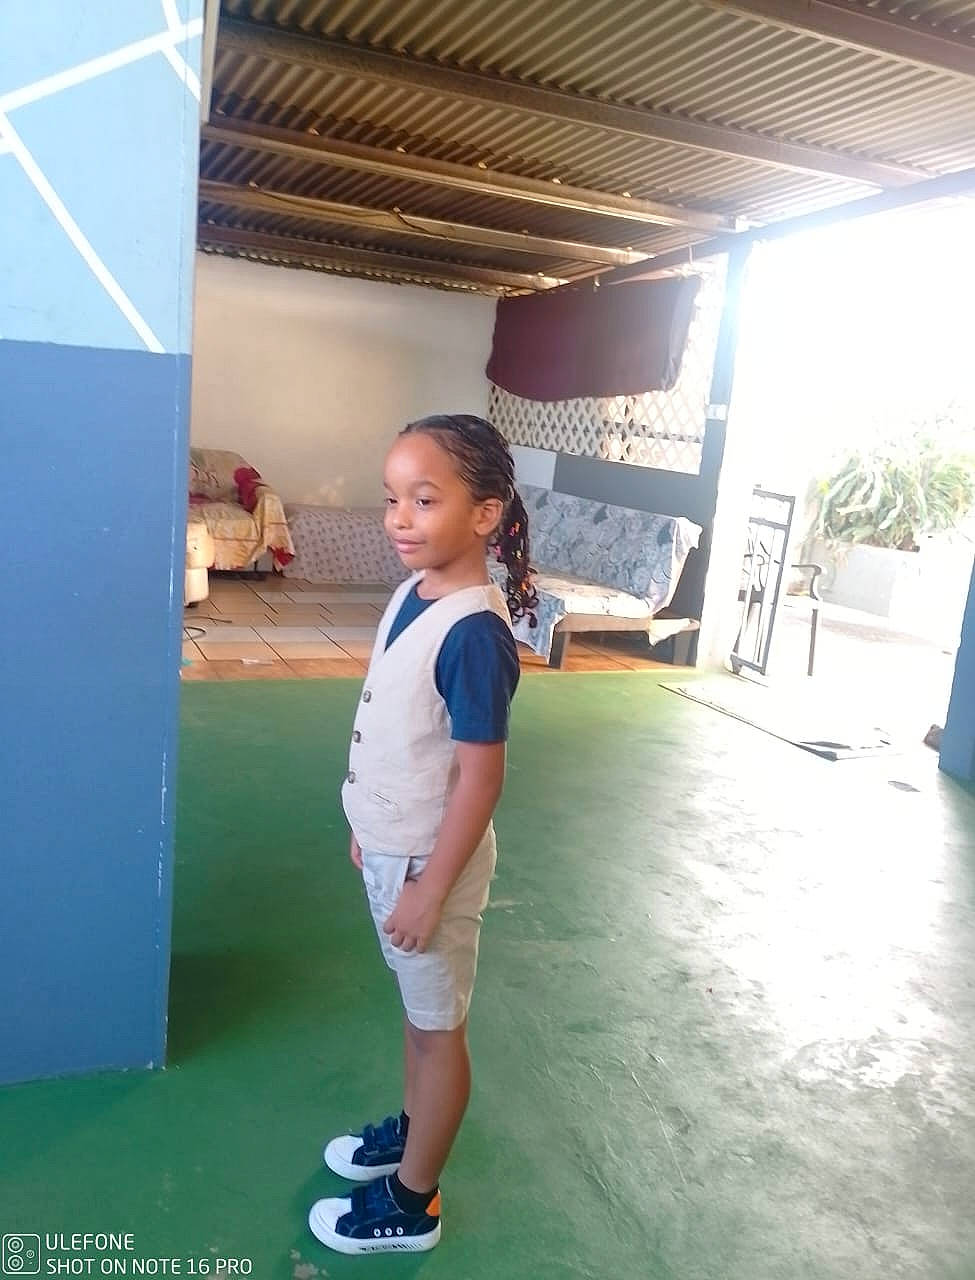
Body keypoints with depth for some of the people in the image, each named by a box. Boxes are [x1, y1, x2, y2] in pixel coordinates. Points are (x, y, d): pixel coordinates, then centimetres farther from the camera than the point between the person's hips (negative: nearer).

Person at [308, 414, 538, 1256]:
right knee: (415, 1008, 26)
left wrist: (432, 888, -19)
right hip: (391, 846, 8)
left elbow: (481, 776, -24)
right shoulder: (413, 592, 0)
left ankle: (411, 1201, 31)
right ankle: (412, 1128, 48)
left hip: (429, 859, -8)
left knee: (438, 1023, 12)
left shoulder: (474, 632, -27)